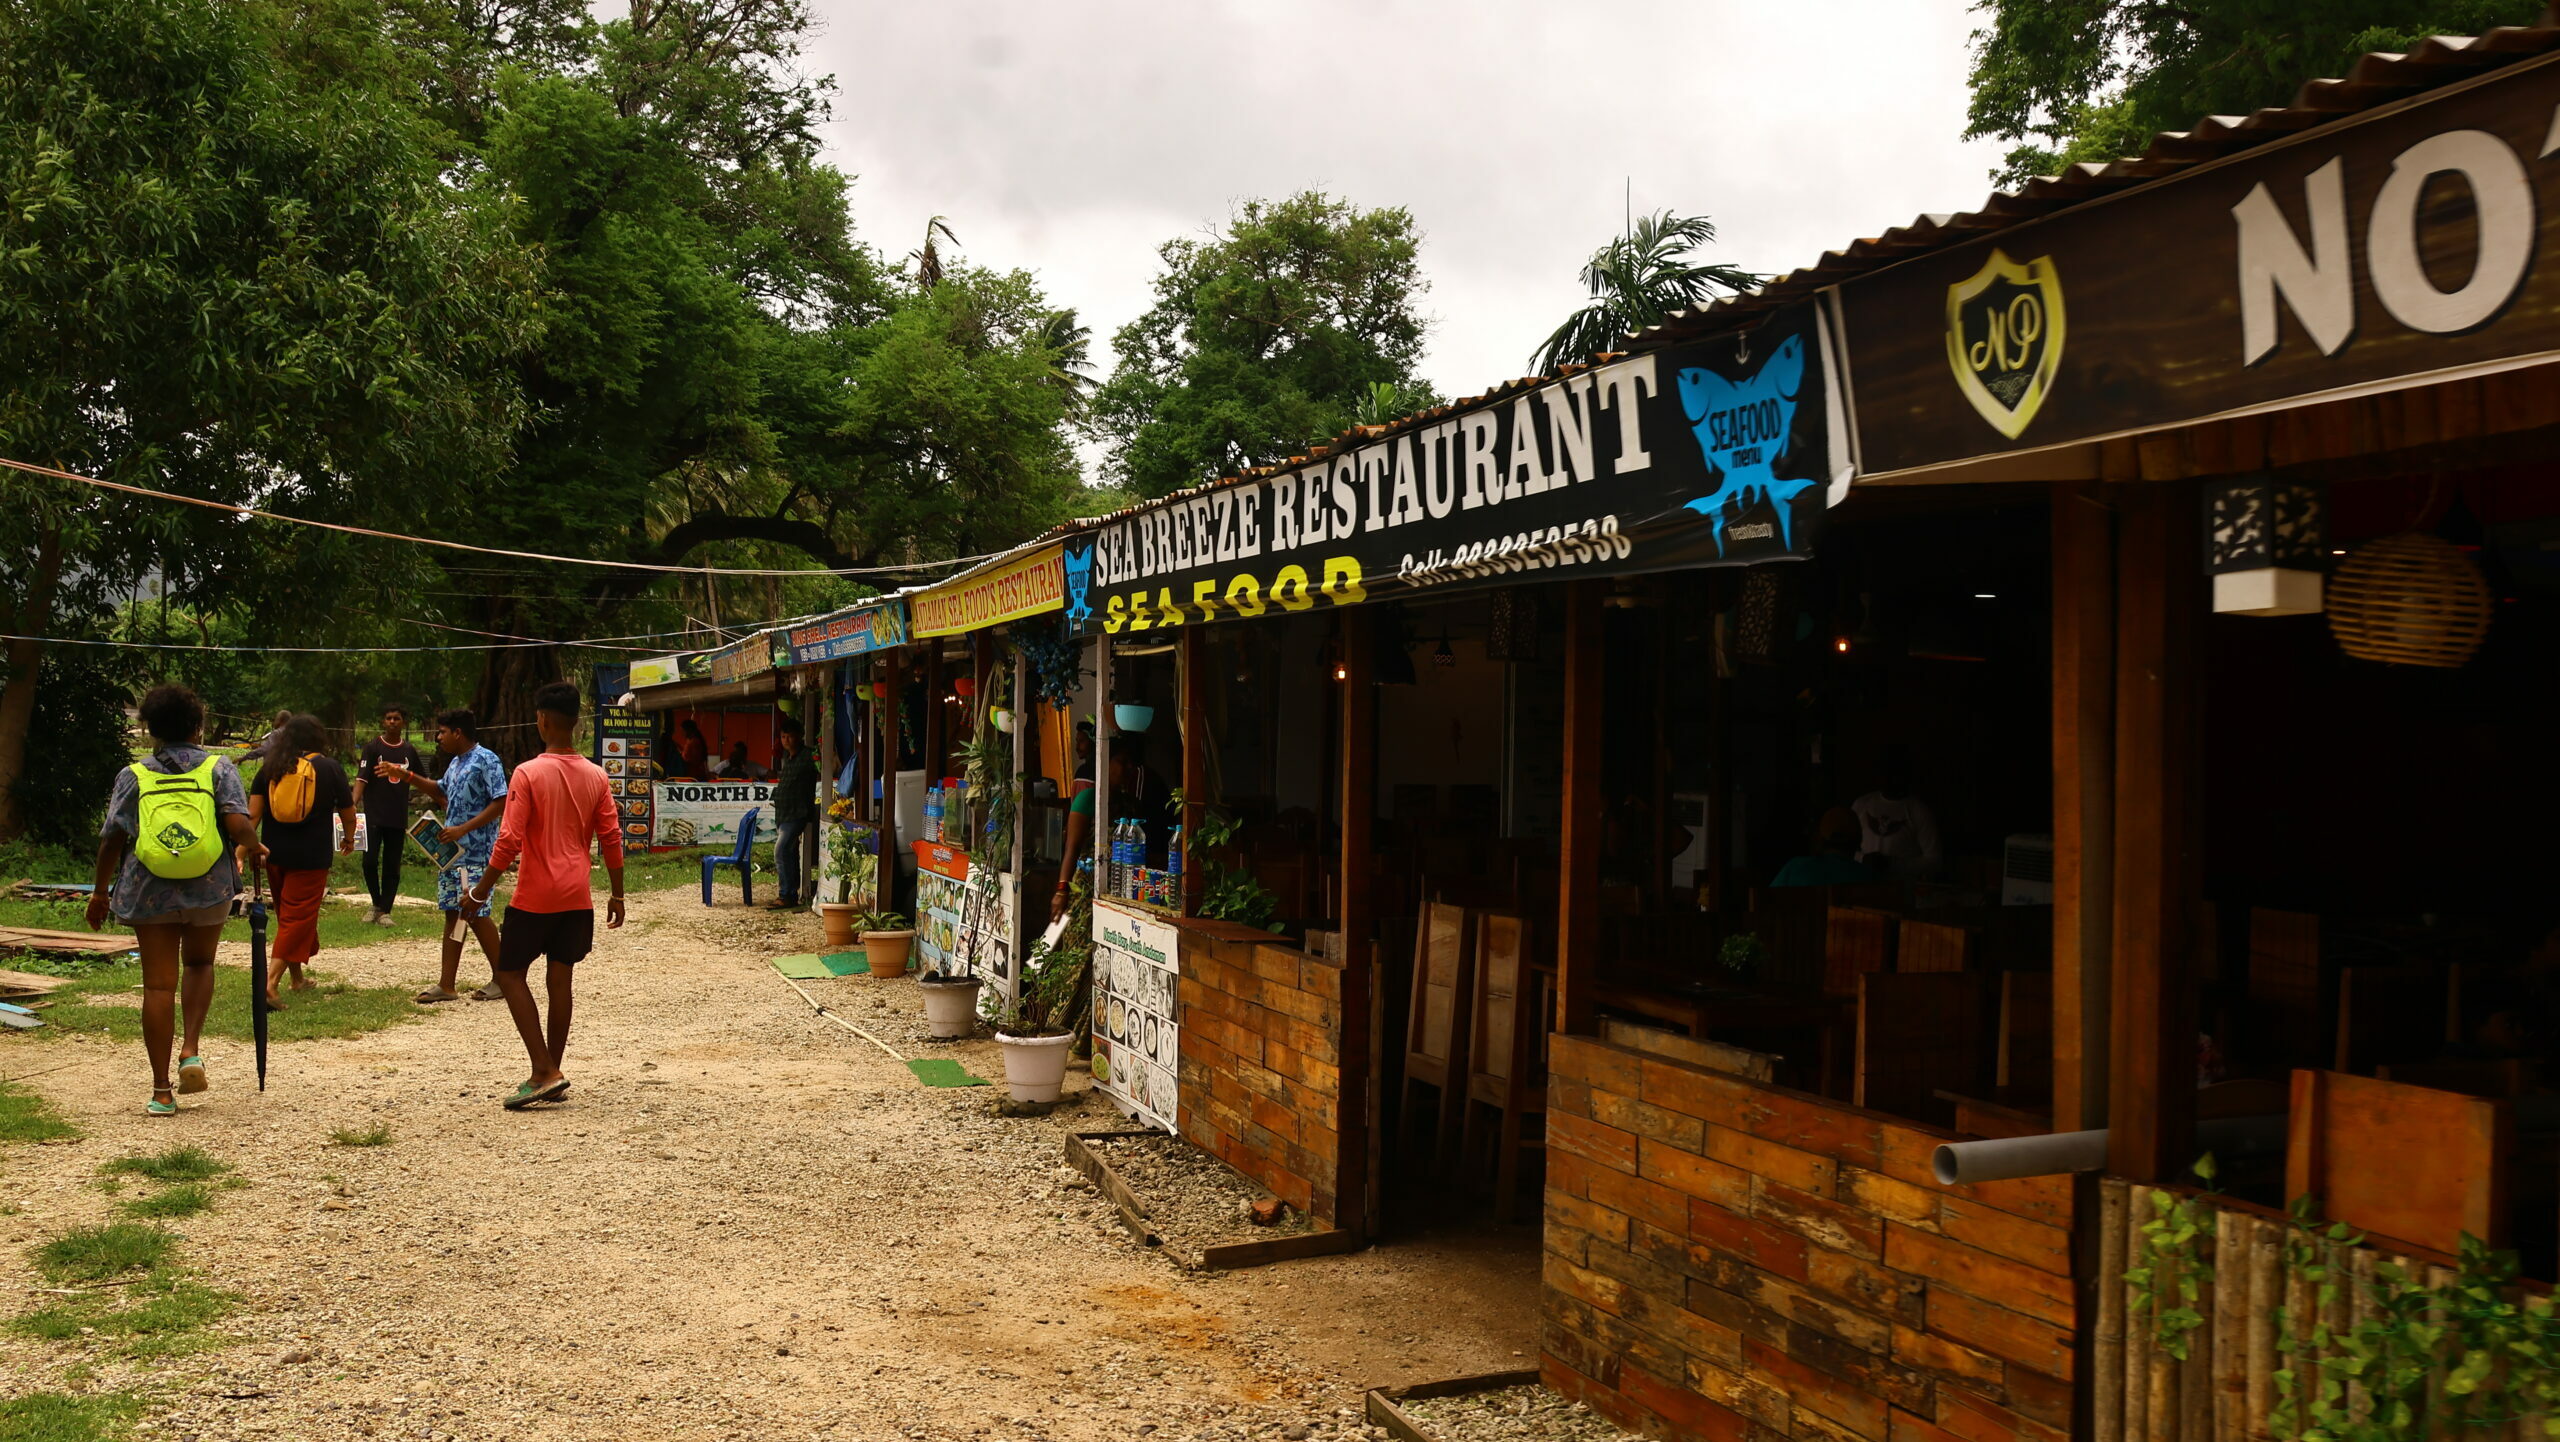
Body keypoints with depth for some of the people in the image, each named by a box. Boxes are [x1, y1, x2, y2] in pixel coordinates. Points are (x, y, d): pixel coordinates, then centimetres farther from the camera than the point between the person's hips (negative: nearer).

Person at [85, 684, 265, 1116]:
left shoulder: (133, 776, 3)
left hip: (149, 893, 0)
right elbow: (239, 825, -13)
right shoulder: (218, 769, 0)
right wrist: (254, 849, 7)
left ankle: (161, 1091, 7)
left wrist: (101, 891, 11)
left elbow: (112, 838, 0)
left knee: (158, 985, 4)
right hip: (209, 890, 0)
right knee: (199, 965, 24)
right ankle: (192, 1051, 6)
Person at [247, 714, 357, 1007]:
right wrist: (349, 839, 22)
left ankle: (298, 978, 32)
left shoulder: (270, 767, 4)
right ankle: (270, 983, -15)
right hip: (311, 855, -4)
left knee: (287, 912, 19)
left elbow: (253, 812, -3)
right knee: (298, 917, -2)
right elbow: (347, 813, 4)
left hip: (275, 853, 4)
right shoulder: (330, 768, -3)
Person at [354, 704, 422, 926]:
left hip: (398, 817, 3)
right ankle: (376, 904, 10)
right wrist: (355, 802, -26)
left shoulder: (409, 751, 9)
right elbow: (362, 777, -11)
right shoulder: (372, 748, -1)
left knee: (392, 866, 4)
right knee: (370, 860, -10)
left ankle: (385, 911, 10)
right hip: (373, 815, -3)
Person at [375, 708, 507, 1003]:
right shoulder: (455, 763, 16)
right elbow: (442, 792, 34)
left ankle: (502, 979, 7)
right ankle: (446, 985, 11)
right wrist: (406, 776, 24)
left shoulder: (486, 760, -13)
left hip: (476, 853, -9)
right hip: (451, 850, 9)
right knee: (453, 913, 8)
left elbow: (500, 802, -20)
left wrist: (463, 829, -23)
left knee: (475, 914, -6)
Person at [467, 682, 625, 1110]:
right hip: (577, 897, 5)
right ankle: (551, 1076, 15)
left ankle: (545, 1071, -4)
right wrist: (617, 896, 12)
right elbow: (611, 839, 5)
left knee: (510, 974, 6)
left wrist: (482, 888, -4)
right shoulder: (596, 776, 3)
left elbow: (509, 841, -14)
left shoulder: (529, 773, -12)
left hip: (535, 897, -5)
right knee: (560, 979, 10)